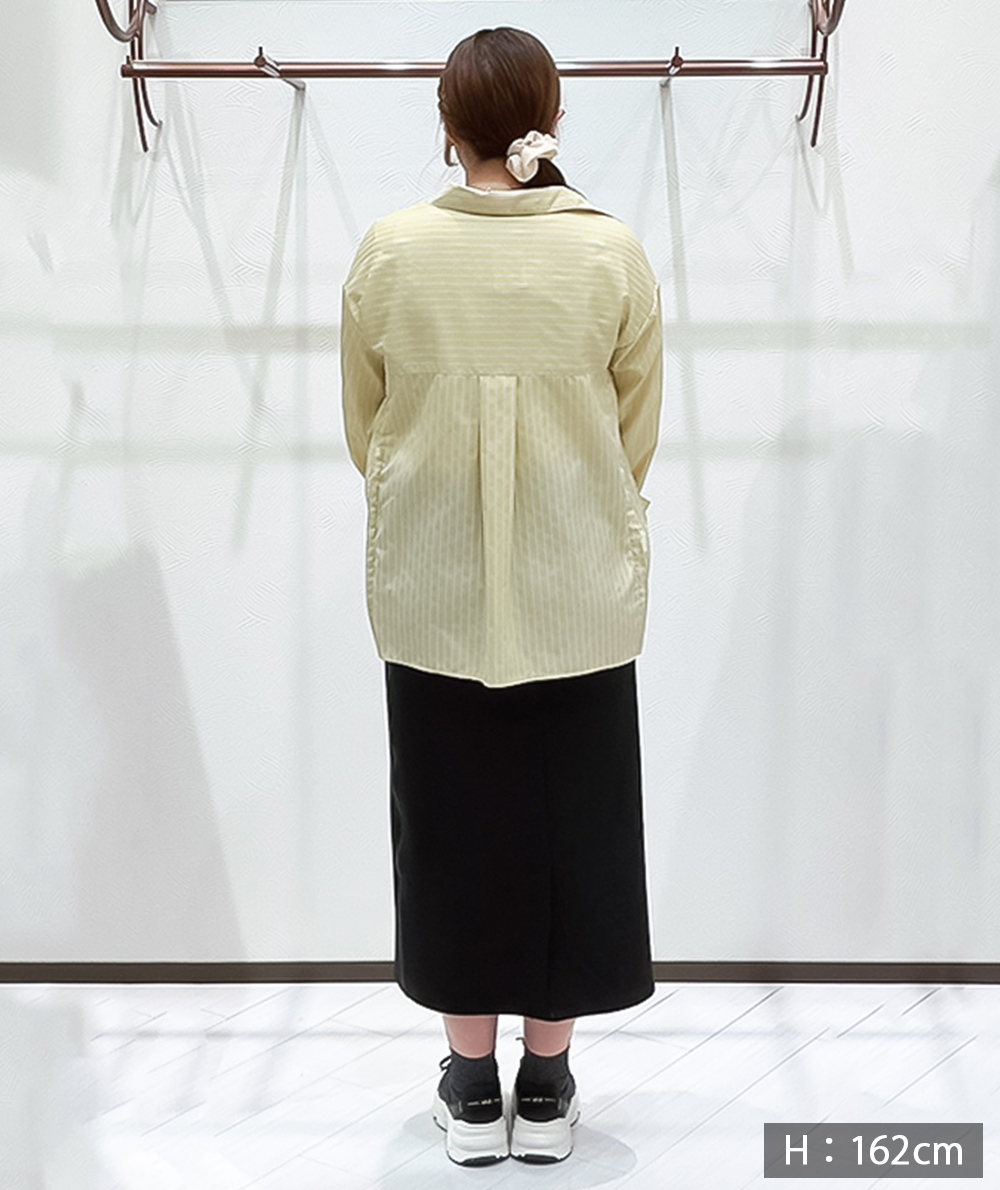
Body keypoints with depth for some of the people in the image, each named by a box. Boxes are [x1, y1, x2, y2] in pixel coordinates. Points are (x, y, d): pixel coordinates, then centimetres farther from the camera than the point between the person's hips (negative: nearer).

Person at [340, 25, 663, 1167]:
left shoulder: (389, 251, -7)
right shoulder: (613, 252, -7)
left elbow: (364, 429, 4)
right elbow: (638, 435, 3)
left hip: (432, 593, 0)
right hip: (581, 594, 0)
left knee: (453, 820, 12)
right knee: (571, 818, 12)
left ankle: (473, 1086, 24)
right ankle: (547, 1086, 24)